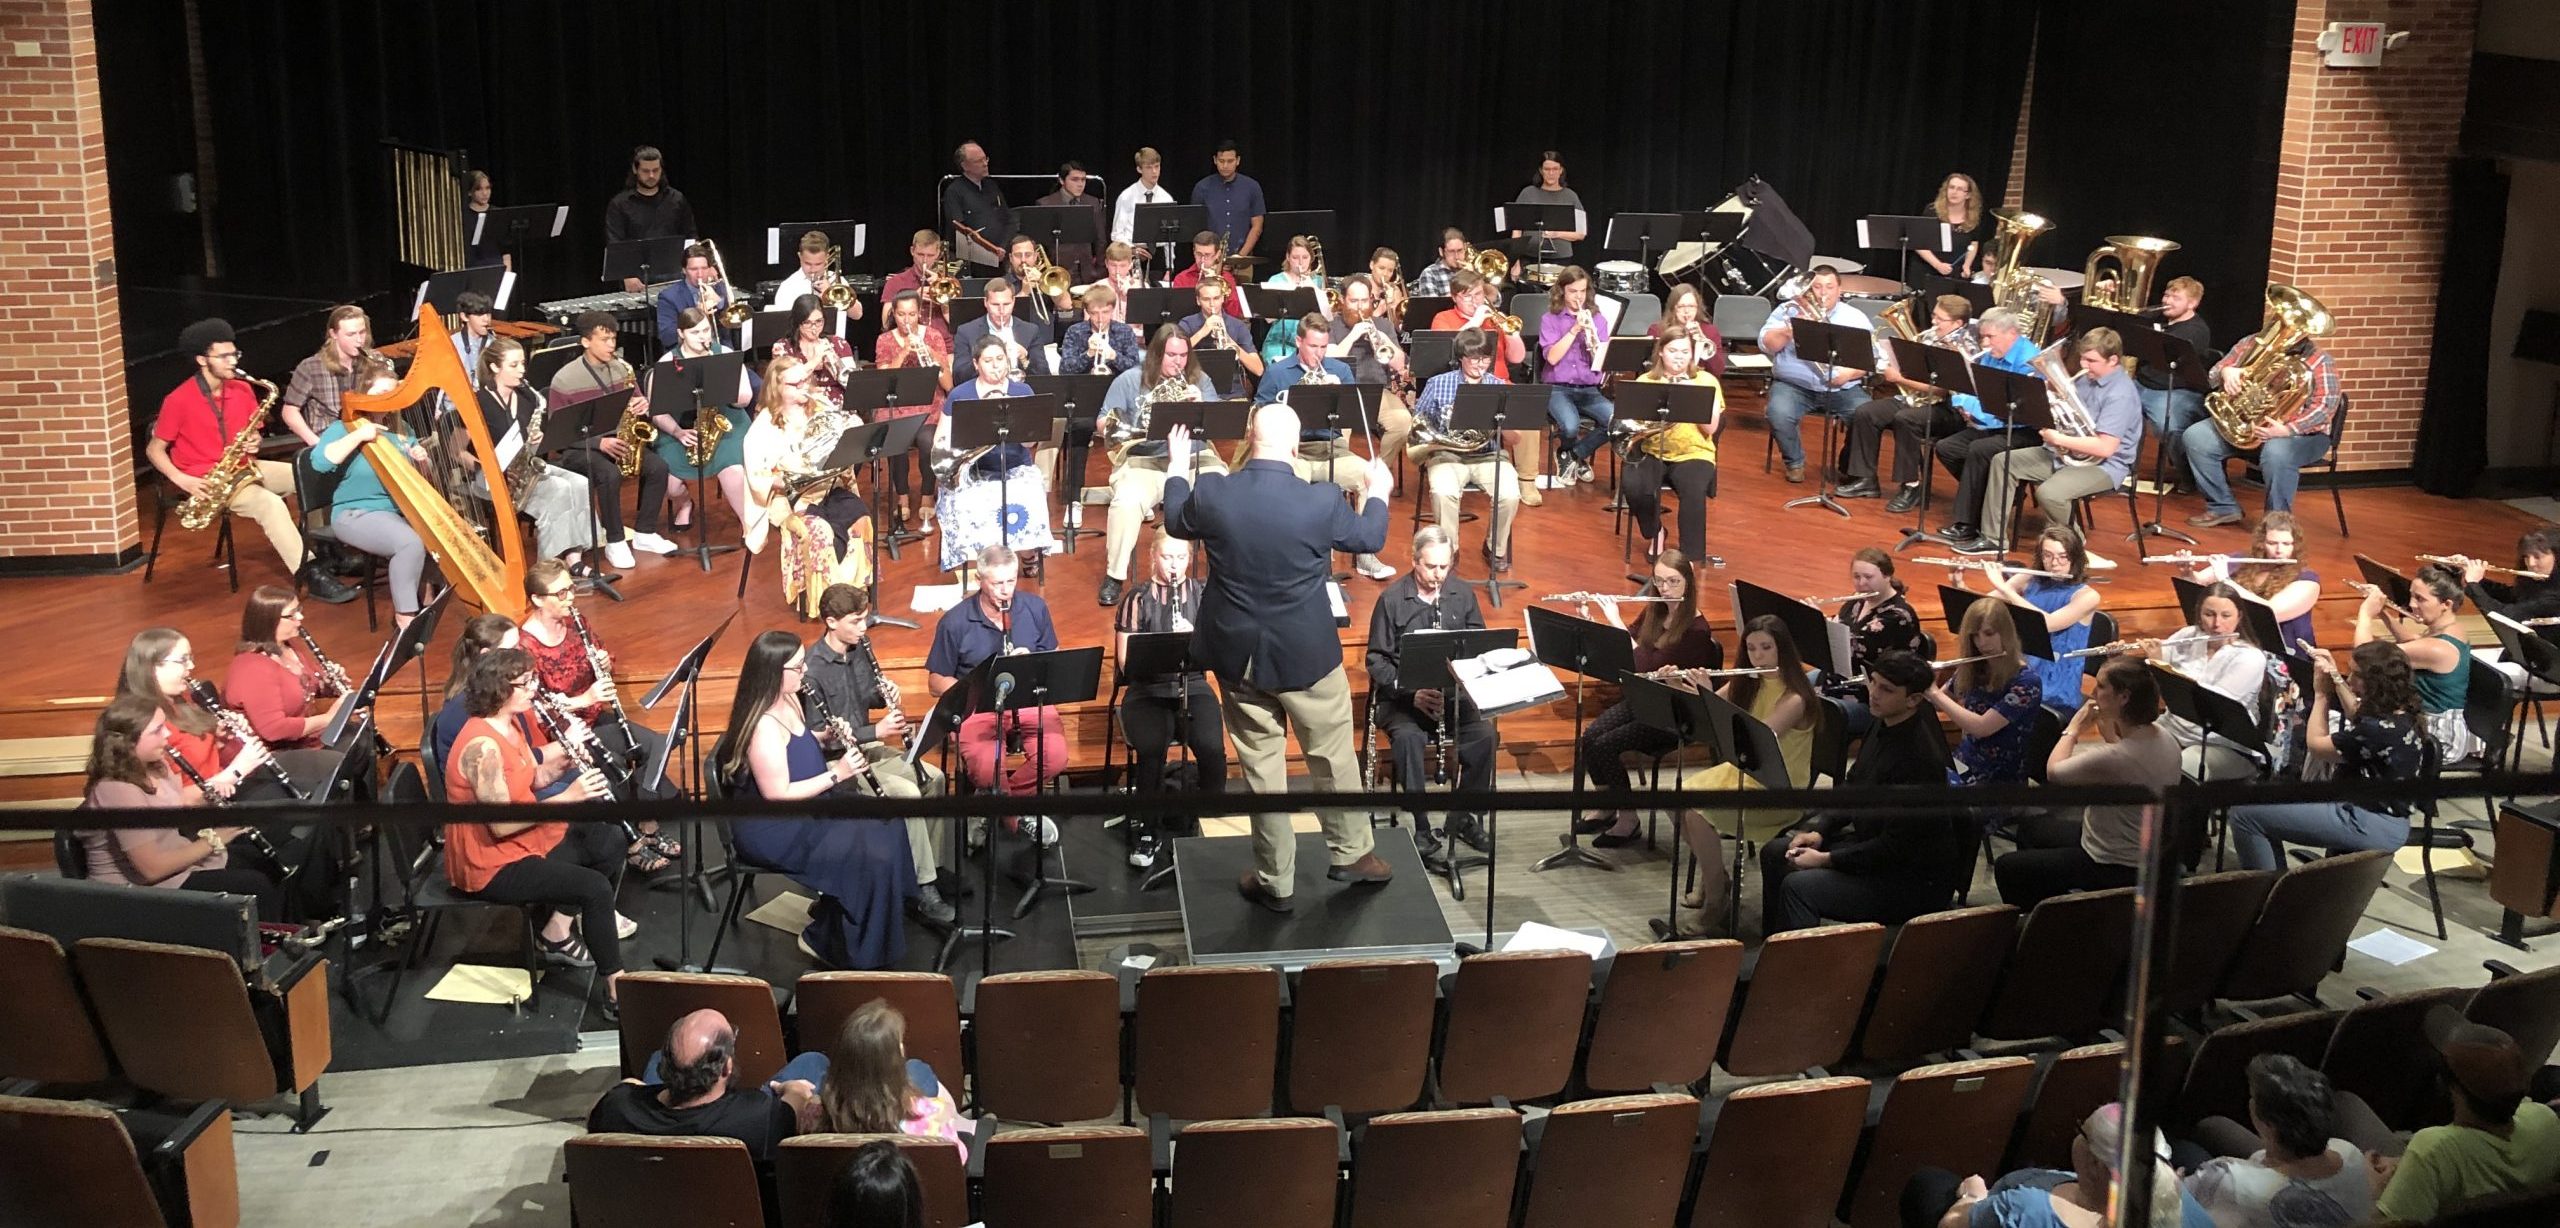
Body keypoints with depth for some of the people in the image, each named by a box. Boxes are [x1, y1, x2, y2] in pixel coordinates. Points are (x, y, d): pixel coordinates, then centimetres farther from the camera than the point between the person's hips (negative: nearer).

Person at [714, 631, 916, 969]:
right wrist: (836, 774, -24)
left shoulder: (790, 702, 2)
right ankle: (826, 940, -1)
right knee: (869, 855, -19)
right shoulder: (765, 727, -27)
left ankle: (830, 913, 12)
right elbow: (777, 795, -27)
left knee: (888, 826, 1)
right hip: (774, 831, -10)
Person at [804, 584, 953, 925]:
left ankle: (933, 867, 6)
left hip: (868, 747, 8)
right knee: (906, 793, -24)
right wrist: (876, 731, -24)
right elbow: (819, 737, -22)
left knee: (933, 778, -5)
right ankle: (923, 890, -19)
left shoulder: (859, 649, 1)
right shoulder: (813, 670, -22)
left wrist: (884, 696, -7)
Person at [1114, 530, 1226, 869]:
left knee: (1212, 748, -28)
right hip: (1148, 692, -1)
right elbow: (1126, 661, -4)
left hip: (1194, 687, 1)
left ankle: (1204, 821, -5)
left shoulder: (1204, 594, 7)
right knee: (1151, 749, -31)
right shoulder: (1137, 599, 2)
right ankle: (1147, 830, -10)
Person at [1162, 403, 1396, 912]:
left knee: (1261, 765, 12)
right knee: (1333, 754, 19)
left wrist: (1177, 470, 27)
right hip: (1306, 654, -2)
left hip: (1238, 654, 2)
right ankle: (1351, 852, 36)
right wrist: (1377, 494, 23)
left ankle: (1276, 880, 23)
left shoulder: (1212, 494, -15)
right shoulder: (1321, 502, -19)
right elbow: (1370, 539, 2)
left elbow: (1176, 521, 9)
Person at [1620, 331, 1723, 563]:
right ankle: (1654, 534, 1)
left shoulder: (1707, 381, 8)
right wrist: (1634, 430, -18)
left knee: (1694, 493, -34)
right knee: (1633, 486, -30)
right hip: (1651, 452, 1)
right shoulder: (1645, 381, 11)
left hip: (1693, 454, -1)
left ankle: (1690, 557, -22)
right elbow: (1632, 418, 5)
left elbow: (1711, 427, -1)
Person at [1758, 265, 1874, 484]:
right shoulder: (1789, 309, 7)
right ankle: (1794, 462, -2)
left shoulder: (1855, 317, 10)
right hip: (1794, 385, -1)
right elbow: (1766, 346, -2)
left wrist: (1850, 373, -13)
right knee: (1779, 415, -32)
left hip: (1841, 389, 1)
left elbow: (1871, 358, 6)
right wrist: (1788, 331, -19)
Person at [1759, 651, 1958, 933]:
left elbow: (1897, 845, -26)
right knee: (1775, 854, 13)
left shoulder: (1919, 756, -28)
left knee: (1798, 887, -26)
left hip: (1917, 880, -10)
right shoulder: (1885, 725, 1)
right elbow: (1853, 787, 16)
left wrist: (1826, 859, -20)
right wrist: (1818, 830, 1)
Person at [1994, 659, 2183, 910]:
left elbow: (2053, 771, -16)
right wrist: (2108, 729, -1)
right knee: (2028, 830, 27)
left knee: (2006, 868, 4)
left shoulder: (2115, 758, -35)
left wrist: (2074, 728, -3)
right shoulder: (2162, 737, -8)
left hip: (2117, 870, -9)